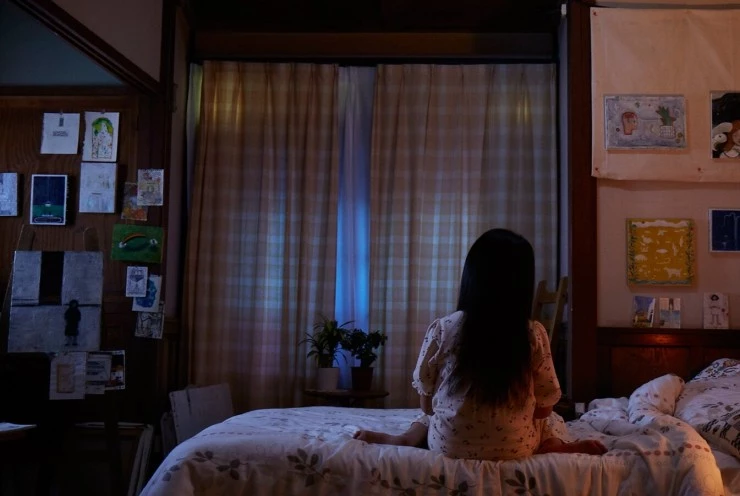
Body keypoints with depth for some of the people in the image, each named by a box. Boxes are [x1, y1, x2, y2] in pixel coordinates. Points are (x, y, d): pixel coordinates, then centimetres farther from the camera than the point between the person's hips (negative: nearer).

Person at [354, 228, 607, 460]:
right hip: (514, 450, 0)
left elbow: (427, 404, -2)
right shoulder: (534, 335, -12)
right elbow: (543, 408, -1)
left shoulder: (441, 329, -12)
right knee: (552, 422, 32)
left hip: (447, 446, 0)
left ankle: (409, 437, 15)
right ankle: (557, 446, 11)